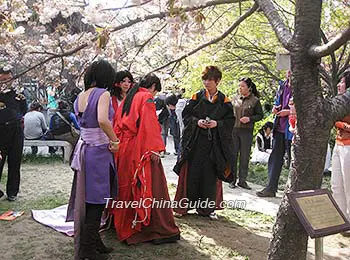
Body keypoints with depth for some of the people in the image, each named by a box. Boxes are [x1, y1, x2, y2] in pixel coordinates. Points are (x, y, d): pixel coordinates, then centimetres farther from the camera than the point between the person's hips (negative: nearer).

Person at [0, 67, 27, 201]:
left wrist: (22, 100, 0)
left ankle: (12, 192, 19)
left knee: (15, 162, 9)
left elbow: (23, 111, 16)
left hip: (16, 130, 4)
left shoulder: (15, 93, 11)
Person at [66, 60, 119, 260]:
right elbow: (103, 120, -30)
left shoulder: (80, 97, 10)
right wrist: (115, 140, -18)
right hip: (99, 151, -8)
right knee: (97, 201, 0)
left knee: (86, 198, 15)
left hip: (83, 149, 8)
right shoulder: (103, 94, -14)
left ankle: (93, 241, 27)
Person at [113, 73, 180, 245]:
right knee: (150, 186, -6)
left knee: (127, 185, 16)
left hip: (123, 148, 9)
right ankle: (160, 230, -3)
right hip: (139, 149, -8)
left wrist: (118, 142, 20)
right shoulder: (147, 98, -8)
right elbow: (149, 124, -18)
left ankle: (125, 225, 26)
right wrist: (154, 148, -21)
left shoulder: (128, 97, 17)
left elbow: (118, 122, 18)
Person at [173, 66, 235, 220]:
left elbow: (230, 120, 4)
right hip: (195, 141, 0)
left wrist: (217, 124, -13)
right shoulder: (197, 97, 5)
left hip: (214, 143, 1)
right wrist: (197, 121, -13)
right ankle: (183, 206, 9)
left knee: (211, 175, 3)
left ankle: (208, 208, 16)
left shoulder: (224, 101, 6)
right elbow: (186, 115, 4)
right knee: (190, 173, -1)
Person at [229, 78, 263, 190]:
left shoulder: (255, 100, 0)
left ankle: (242, 180, 14)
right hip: (233, 130, 2)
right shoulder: (235, 98, 9)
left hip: (247, 131, -2)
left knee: (244, 156, 4)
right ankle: (232, 179, 13)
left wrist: (249, 119, -13)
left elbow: (260, 115, 3)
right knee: (233, 155, 4)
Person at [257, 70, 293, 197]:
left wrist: (289, 112, -19)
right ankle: (271, 188, 19)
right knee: (275, 157, 11)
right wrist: (275, 107, 6)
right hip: (280, 127, 7)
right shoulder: (283, 85, 12)